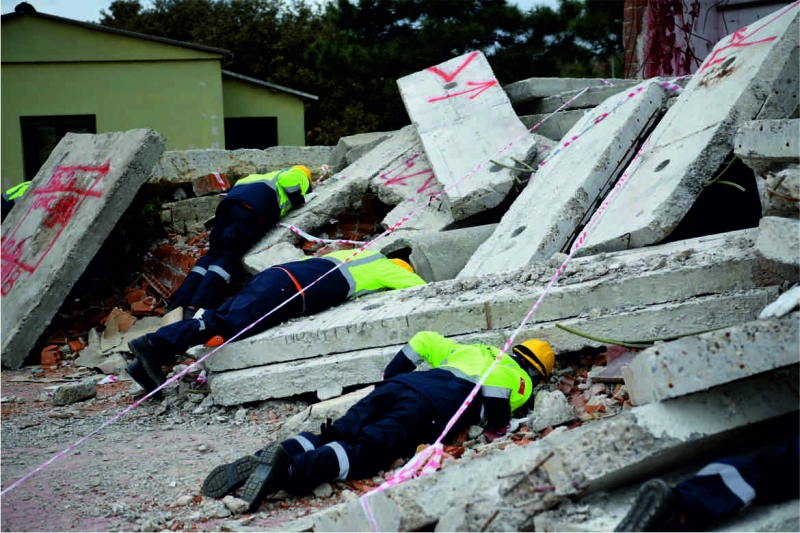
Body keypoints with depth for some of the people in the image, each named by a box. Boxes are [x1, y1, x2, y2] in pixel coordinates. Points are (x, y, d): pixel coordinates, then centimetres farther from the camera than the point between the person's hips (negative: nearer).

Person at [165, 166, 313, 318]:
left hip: (229, 200, 7)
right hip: (253, 207, -7)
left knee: (213, 254, 4)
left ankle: (179, 302, -10)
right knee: (228, 257, -15)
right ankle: (196, 307, -30)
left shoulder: (273, 175, 42)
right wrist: (298, 200, 14)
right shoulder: (300, 175, 23)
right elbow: (288, 179, 0)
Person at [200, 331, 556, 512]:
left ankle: (259, 461, -30)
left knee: (334, 436, -7)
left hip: (396, 386, 7)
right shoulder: (519, 380, 19)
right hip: (428, 408, -7)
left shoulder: (468, 350, 41)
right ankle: (290, 469, -48)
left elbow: (424, 340, 39)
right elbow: (495, 377, -7)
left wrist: (388, 378, 42)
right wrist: (499, 423, 6)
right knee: (364, 454, -23)